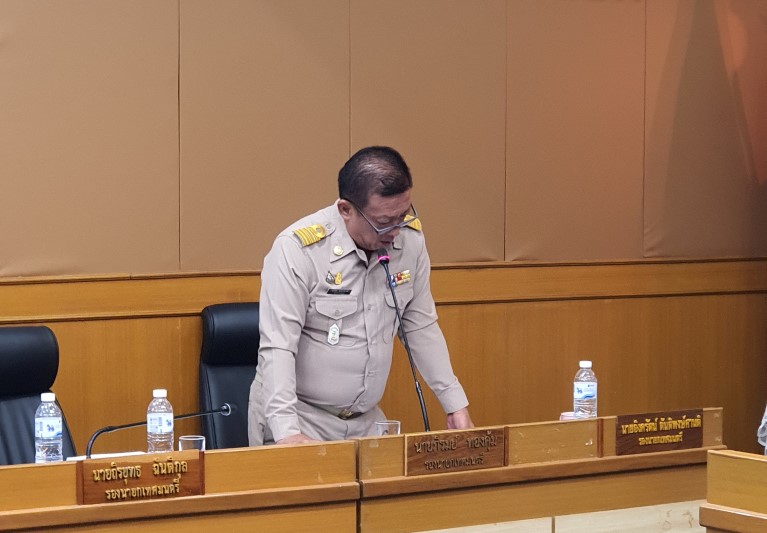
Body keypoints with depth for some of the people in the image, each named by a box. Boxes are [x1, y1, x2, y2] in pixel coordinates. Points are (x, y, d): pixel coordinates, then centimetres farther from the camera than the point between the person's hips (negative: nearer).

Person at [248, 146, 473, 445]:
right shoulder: (297, 249, -18)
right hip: (299, 418, -5)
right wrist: (287, 432, -30)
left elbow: (422, 328, 10)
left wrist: (455, 404, 8)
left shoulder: (410, 239, -2)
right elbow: (277, 347, -21)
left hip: (365, 420, 5)